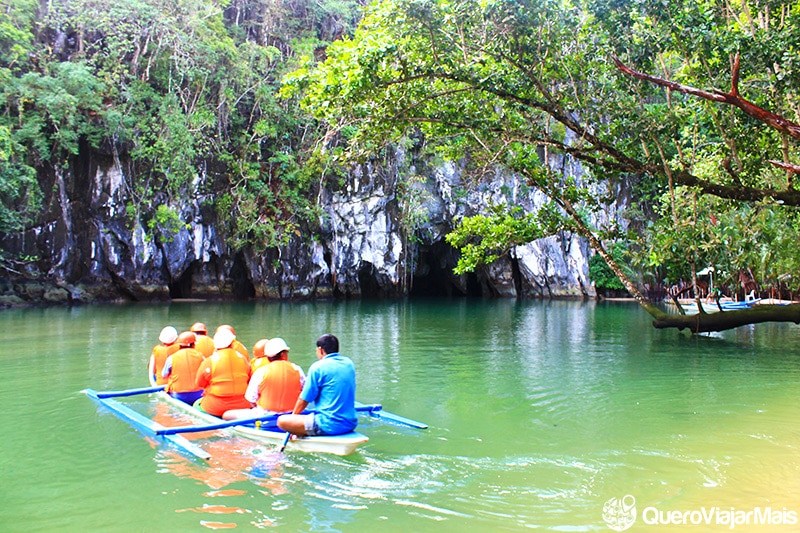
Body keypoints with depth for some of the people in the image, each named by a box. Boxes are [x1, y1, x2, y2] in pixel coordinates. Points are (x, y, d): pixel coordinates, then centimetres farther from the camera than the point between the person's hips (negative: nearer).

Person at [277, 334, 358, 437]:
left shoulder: (318, 367, -9)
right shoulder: (349, 364, 10)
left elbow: (304, 400, -3)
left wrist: (293, 416, 15)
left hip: (330, 426, -8)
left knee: (282, 421, -3)